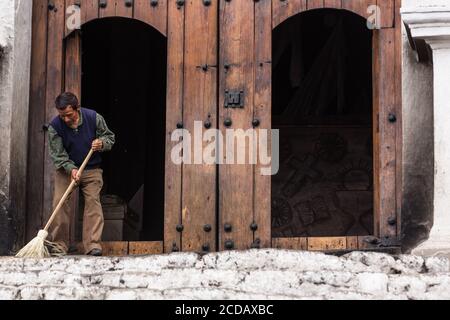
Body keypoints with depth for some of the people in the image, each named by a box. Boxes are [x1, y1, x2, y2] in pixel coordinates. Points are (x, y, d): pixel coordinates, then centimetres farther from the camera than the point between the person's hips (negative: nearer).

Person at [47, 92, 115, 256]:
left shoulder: (94, 118, -11)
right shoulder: (55, 126, -13)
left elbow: (110, 138, 2)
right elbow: (57, 154, -14)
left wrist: (102, 143, -21)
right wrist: (71, 169, -29)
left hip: (92, 169, 0)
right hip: (66, 169, 0)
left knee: (93, 201, -12)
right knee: (60, 202, -11)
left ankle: (93, 245, -15)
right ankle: (60, 244, -2)